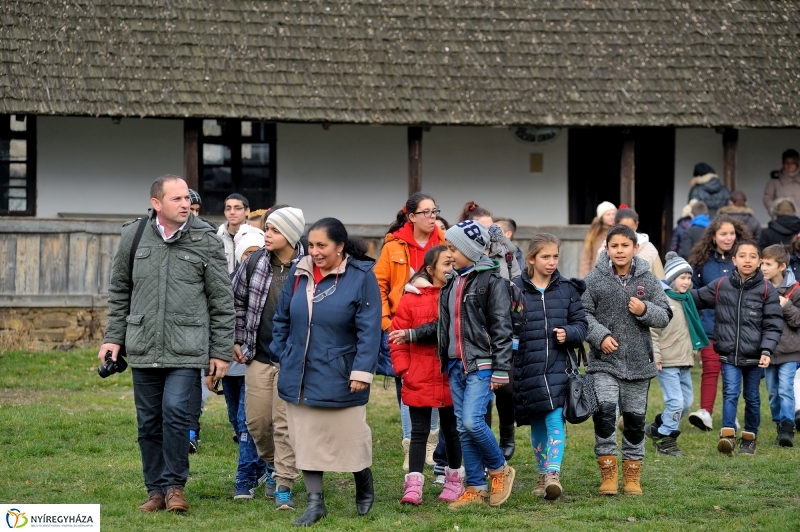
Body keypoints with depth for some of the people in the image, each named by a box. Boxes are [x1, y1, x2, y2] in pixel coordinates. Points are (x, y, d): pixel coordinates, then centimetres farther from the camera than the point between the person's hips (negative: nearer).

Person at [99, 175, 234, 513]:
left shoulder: (206, 240, -3)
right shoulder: (133, 236, 3)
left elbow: (222, 301, 0)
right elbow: (119, 291, 14)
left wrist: (221, 351, -1)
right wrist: (113, 337, 10)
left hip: (187, 348, -3)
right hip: (143, 347, 3)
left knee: (175, 410, -16)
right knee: (149, 422, 7)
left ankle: (175, 485, 1)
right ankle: (156, 490, 20)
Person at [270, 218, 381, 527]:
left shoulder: (361, 277, -11)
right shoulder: (298, 273, 2)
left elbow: (369, 329, -14)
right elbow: (282, 319, 12)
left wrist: (362, 371, -20)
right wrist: (280, 358, 9)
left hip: (340, 379, -4)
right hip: (300, 376, 4)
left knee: (350, 438, 8)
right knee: (306, 440, 5)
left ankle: (364, 487, 34)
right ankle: (315, 502, 13)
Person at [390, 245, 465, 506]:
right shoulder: (411, 299, -4)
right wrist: (403, 369, -8)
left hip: (451, 379, 2)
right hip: (419, 380, -1)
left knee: (451, 430, 14)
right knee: (419, 432, 2)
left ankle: (454, 481, 28)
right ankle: (414, 486, 1)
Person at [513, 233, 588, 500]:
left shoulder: (567, 289, 5)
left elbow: (581, 323, 8)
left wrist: (569, 333, -11)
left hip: (558, 366, 0)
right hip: (526, 367, 0)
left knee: (555, 418, -13)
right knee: (537, 424, 10)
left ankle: (553, 473, -17)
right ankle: (542, 475, 23)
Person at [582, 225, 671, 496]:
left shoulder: (648, 280, 2)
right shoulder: (594, 279, -2)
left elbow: (664, 316, 5)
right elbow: (583, 313, -1)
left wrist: (645, 310, -15)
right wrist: (600, 335, -15)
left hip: (638, 361, 2)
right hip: (604, 361, -2)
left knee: (635, 418, 9)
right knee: (604, 411, -17)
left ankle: (632, 476, 22)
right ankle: (608, 473, -6)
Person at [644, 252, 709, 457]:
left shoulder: (686, 300, 14)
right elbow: (651, 330, -15)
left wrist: (693, 351, 23)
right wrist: (655, 356, -18)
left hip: (684, 362, 9)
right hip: (668, 362, -9)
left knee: (687, 401, 11)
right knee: (676, 402, -11)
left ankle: (657, 428, 27)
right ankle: (665, 440, 4)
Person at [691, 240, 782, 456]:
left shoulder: (767, 290, -5)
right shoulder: (720, 286, 0)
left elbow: (773, 325, -5)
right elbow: (697, 298, 16)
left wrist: (766, 351, -15)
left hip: (754, 356, 0)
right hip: (729, 354, 0)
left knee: (752, 397, 12)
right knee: (730, 393, -12)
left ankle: (749, 438, 23)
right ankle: (728, 435, -19)